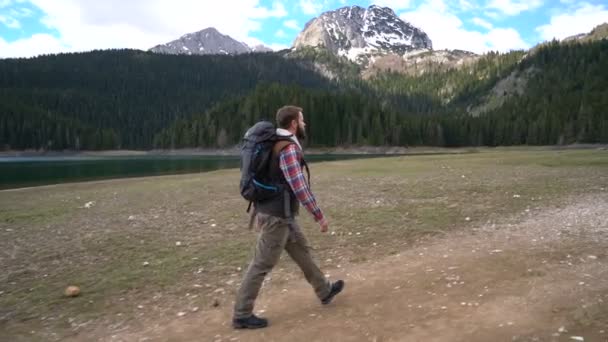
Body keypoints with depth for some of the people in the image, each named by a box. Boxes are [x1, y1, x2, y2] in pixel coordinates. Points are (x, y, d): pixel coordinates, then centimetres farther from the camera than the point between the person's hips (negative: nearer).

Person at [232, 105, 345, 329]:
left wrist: (260, 209, 24)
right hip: (277, 216, -10)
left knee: (302, 251, 20)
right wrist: (319, 216, -16)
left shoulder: (278, 144, 11)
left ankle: (324, 291, 36)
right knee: (262, 265, -1)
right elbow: (300, 187, -24)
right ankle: (242, 315, 11)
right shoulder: (289, 148, -20)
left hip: (280, 213, 10)